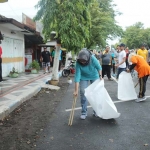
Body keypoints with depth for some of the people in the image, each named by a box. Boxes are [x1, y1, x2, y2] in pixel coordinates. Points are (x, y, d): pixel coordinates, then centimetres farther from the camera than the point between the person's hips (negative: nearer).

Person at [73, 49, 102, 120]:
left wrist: (100, 76, -17)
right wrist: (76, 90, -35)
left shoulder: (93, 59, -32)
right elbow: (77, 76, -33)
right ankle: (84, 112, 7)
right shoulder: (78, 63, -32)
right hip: (84, 77, -1)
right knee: (83, 93, -7)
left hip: (94, 76, 1)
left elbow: (99, 67, -13)